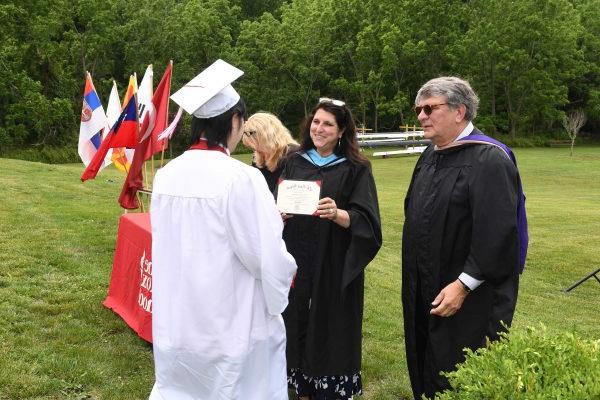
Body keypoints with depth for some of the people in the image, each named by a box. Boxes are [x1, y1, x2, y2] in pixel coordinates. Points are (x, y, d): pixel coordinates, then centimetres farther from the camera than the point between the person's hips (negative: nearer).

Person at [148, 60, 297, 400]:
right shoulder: (241, 177, -22)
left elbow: (166, 242, 9)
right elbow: (265, 255, -18)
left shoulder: (166, 175, -3)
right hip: (232, 321, -5)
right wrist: (288, 268, 4)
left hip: (176, 318, 6)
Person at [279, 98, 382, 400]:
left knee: (331, 329, 2)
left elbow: (365, 222, -11)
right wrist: (280, 213, -15)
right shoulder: (294, 163, 7)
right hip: (296, 262, 3)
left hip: (334, 267, -3)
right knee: (298, 325, 7)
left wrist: (337, 214, -29)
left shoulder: (355, 169, -3)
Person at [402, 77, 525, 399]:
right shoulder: (431, 155, 9)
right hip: (426, 290, 8)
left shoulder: (489, 160, -18)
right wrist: (418, 282, 16)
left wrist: (463, 285, -23)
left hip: (470, 301, -8)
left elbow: (496, 233, -24)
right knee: (427, 373, 20)